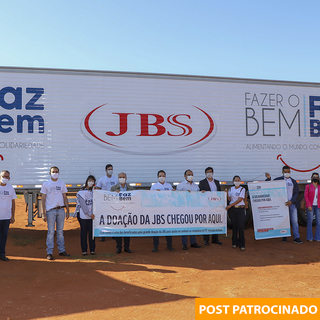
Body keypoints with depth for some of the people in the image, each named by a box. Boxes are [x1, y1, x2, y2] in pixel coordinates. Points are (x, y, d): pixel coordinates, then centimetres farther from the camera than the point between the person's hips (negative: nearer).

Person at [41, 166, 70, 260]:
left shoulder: (62, 184, 11)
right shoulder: (46, 184, 1)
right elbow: (43, 199, -1)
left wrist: (67, 211, 8)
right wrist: (43, 213, -8)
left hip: (61, 210, 3)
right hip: (50, 211, -3)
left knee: (60, 231, 10)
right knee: (51, 232, -3)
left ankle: (62, 250, 18)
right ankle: (49, 253, 2)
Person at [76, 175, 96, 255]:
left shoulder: (94, 192, 10)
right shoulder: (81, 192, -2)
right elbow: (83, 204, -8)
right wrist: (89, 214, -14)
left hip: (92, 215, 3)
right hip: (83, 215, -2)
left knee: (92, 232, 3)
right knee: (83, 232, 3)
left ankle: (92, 250, 12)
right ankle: (84, 250, 10)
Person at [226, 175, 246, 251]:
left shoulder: (242, 189, -1)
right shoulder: (231, 189, 10)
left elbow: (240, 199, -10)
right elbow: (229, 199, 9)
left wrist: (230, 205, -14)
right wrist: (226, 193, -5)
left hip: (240, 209, -3)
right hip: (232, 209, 3)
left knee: (241, 226, -8)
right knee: (234, 226, 5)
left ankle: (242, 245, -3)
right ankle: (235, 243, 15)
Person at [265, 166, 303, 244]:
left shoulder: (293, 182, 10)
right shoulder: (278, 180, 5)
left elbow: (296, 193, 5)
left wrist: (291, 201, -10)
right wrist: (268, 178, -9)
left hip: (292, 203, 1)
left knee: (294, 221, -2)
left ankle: (296, 238, 1)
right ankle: (284, 237, 14)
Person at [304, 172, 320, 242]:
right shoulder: (308, 186, 4)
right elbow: (306, 196, -1)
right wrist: (308, 206, -11)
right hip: (310, 206, -2)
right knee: (310, 221, -3)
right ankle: (310, 237, 5)